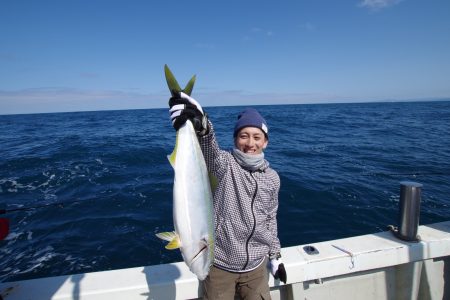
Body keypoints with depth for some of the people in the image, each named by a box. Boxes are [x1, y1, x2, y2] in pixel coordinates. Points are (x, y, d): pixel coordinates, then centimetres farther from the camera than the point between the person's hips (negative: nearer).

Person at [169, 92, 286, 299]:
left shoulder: (272, 178, -1)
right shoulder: (225, 165, -15)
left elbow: (270, 218, 10)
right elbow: (209, 148, -39)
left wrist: (275, 255, 14)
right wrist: (200, 124, -59)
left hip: (256, 266, 4)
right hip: (220, 265, -3)